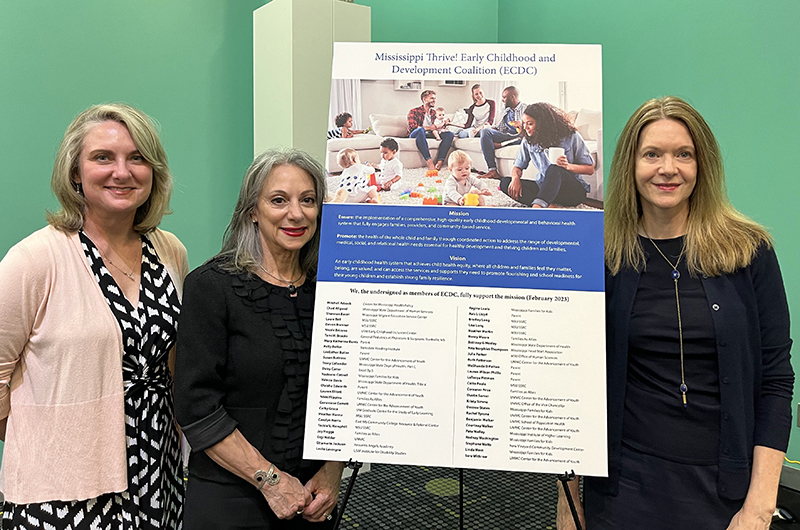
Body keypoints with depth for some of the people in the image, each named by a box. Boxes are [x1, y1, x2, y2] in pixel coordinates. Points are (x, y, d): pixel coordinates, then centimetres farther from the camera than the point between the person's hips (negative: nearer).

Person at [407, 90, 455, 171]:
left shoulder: (434, 112, 21)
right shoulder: (414, 111, 1)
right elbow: (412, 127, -14)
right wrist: (430, 128, -14)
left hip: (431, 135, 6)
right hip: (415, 136, -5)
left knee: (449, 134, -15)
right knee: (420, 130, -39)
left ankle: (439, 161, -35)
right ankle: (429, 162, -48)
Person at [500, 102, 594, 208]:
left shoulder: (570, 136, -7)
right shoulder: (528, 141, 4)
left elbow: (590, 169, -4)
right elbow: (517, 167, 9)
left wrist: (568, 166, -24)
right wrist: (515, 178, -17)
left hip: (574, 191, -5)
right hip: (544, 187, 5)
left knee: (554, 169, -37)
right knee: (505, 182, -16)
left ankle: (537, 207, -58)